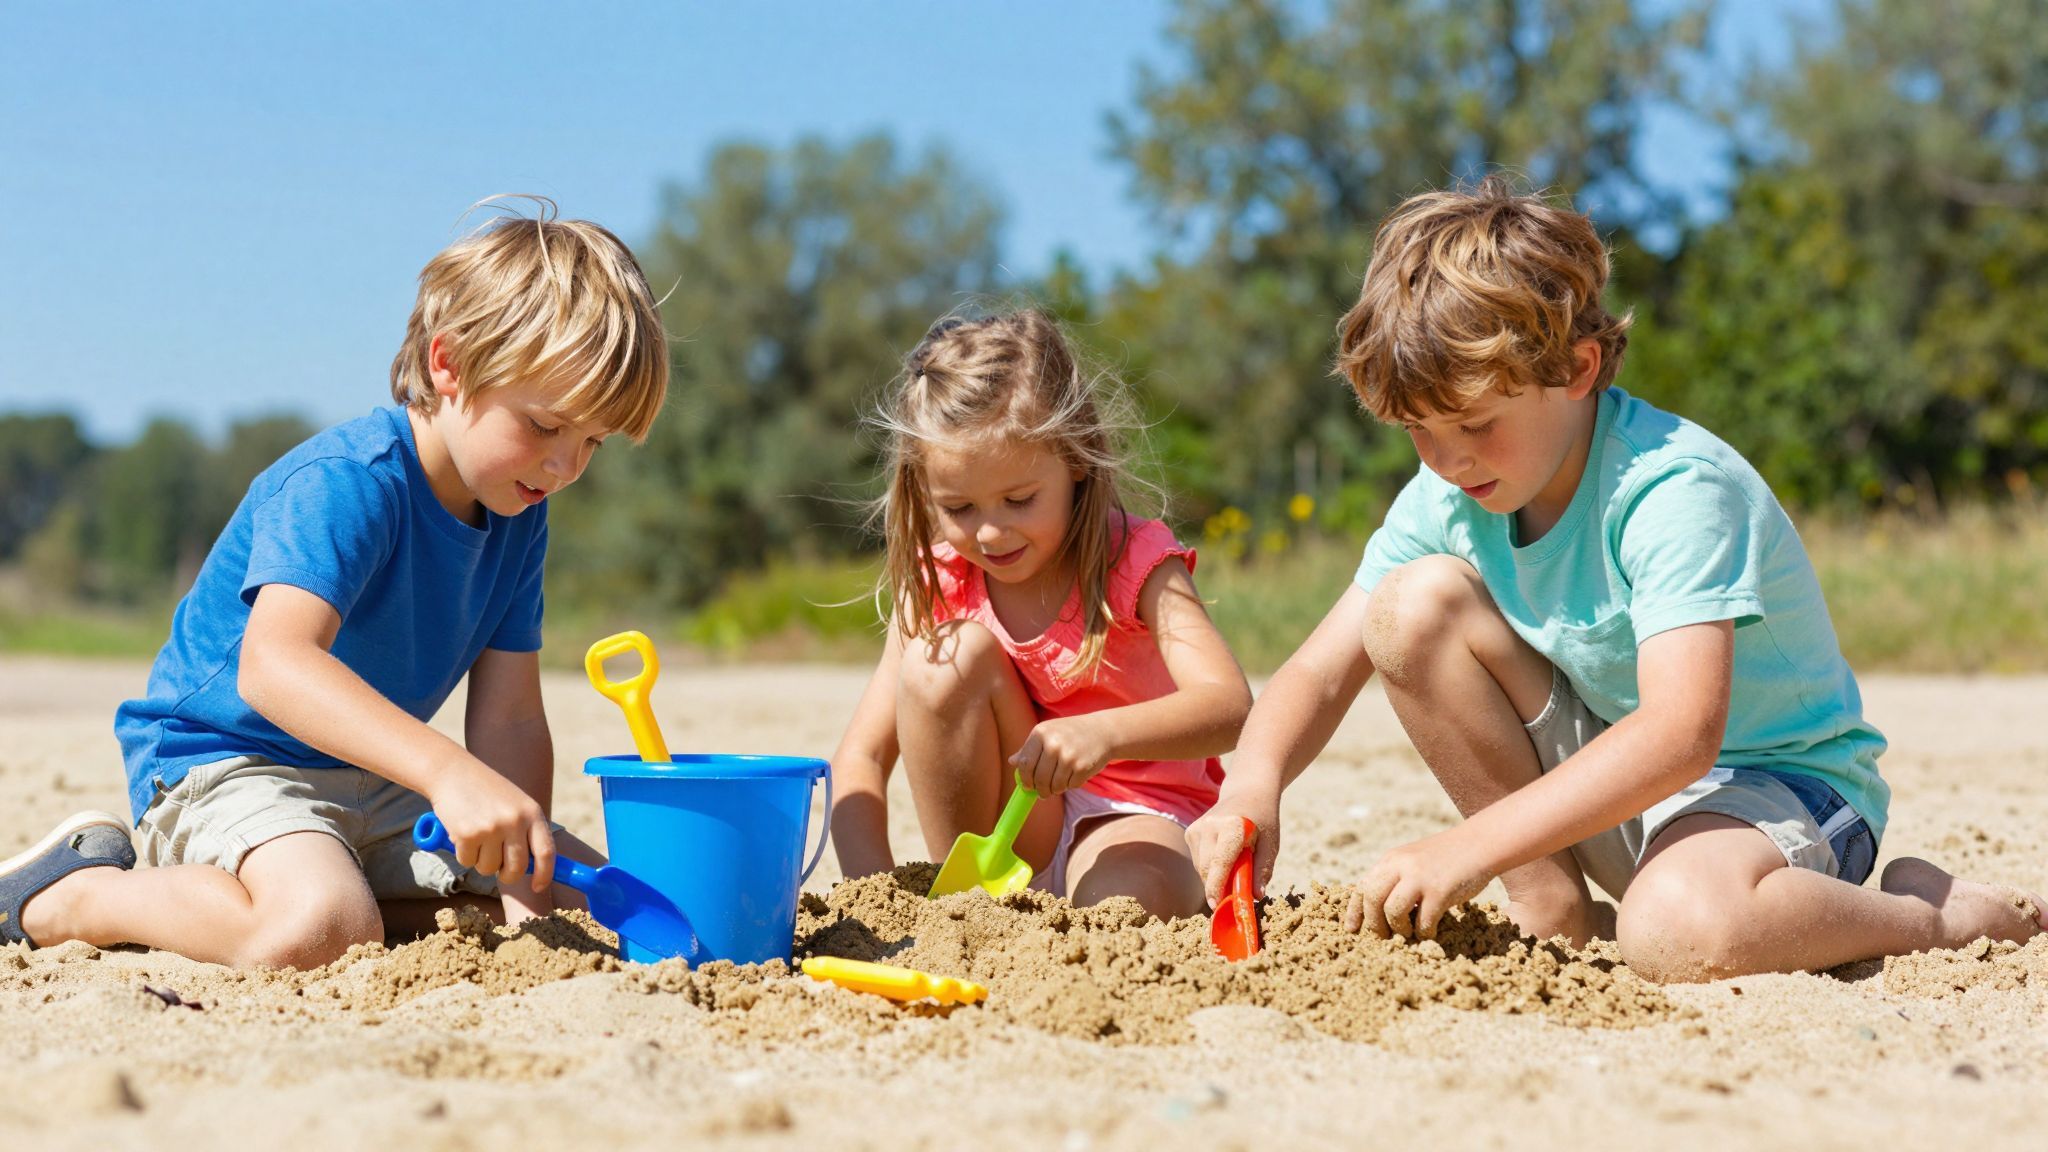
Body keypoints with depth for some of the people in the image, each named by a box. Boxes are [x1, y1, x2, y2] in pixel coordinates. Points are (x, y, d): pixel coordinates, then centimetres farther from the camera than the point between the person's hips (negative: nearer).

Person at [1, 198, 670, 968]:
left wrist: (522, 889, -16)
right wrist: (448, 770, -53)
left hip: (370, 787, 8)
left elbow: (509, 718, 0)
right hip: (219, 767, -8)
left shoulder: (519, 516, 2)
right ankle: (72, 892, -12)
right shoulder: (344, 484, -24)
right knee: (322, 930, -38)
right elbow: (272, 662, -41)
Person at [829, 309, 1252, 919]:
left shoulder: (1135, 564, -14)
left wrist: (1106, 732, -50)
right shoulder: (938, 585, -4)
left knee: (1129, 903, -41)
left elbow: (1230, 707, -30)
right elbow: (860, 759, -7)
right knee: (939, 658, -20)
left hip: (1133, 820, -4)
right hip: (1007, 832, 4)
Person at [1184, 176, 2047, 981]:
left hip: (1777, 784, -7)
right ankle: (1554, 909, -6)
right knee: (1415, 603, -13)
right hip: (1613, 781, 7)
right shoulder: (1444, 499, -4)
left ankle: (1932, 912, -9)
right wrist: (1253, 785, -27)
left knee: (1680, 929, -42)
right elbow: (1322, 671, -3)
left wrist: (1468, 849, -44)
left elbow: (1681, 734, -37)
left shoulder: (1678, 490, -26)